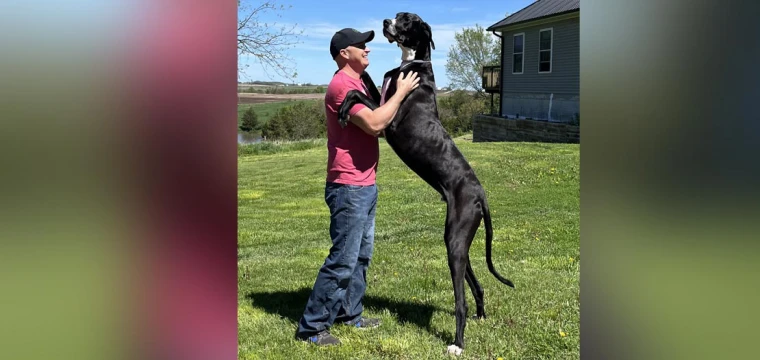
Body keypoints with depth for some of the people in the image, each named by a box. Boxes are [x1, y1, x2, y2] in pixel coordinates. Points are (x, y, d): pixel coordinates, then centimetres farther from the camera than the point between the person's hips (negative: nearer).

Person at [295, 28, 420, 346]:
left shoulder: (356, 84, 18)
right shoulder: (342, 85, -16)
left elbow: (375, 124, 21)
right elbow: (374, 124, -26)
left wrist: (396, 95, 10)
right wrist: (401, 92, -15)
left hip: (364, 186, 10)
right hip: (349, 188, -10)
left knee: (361, 256, 16)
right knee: (342, 261, -7)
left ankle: (349, 313, 28)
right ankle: (311, 326, 2)